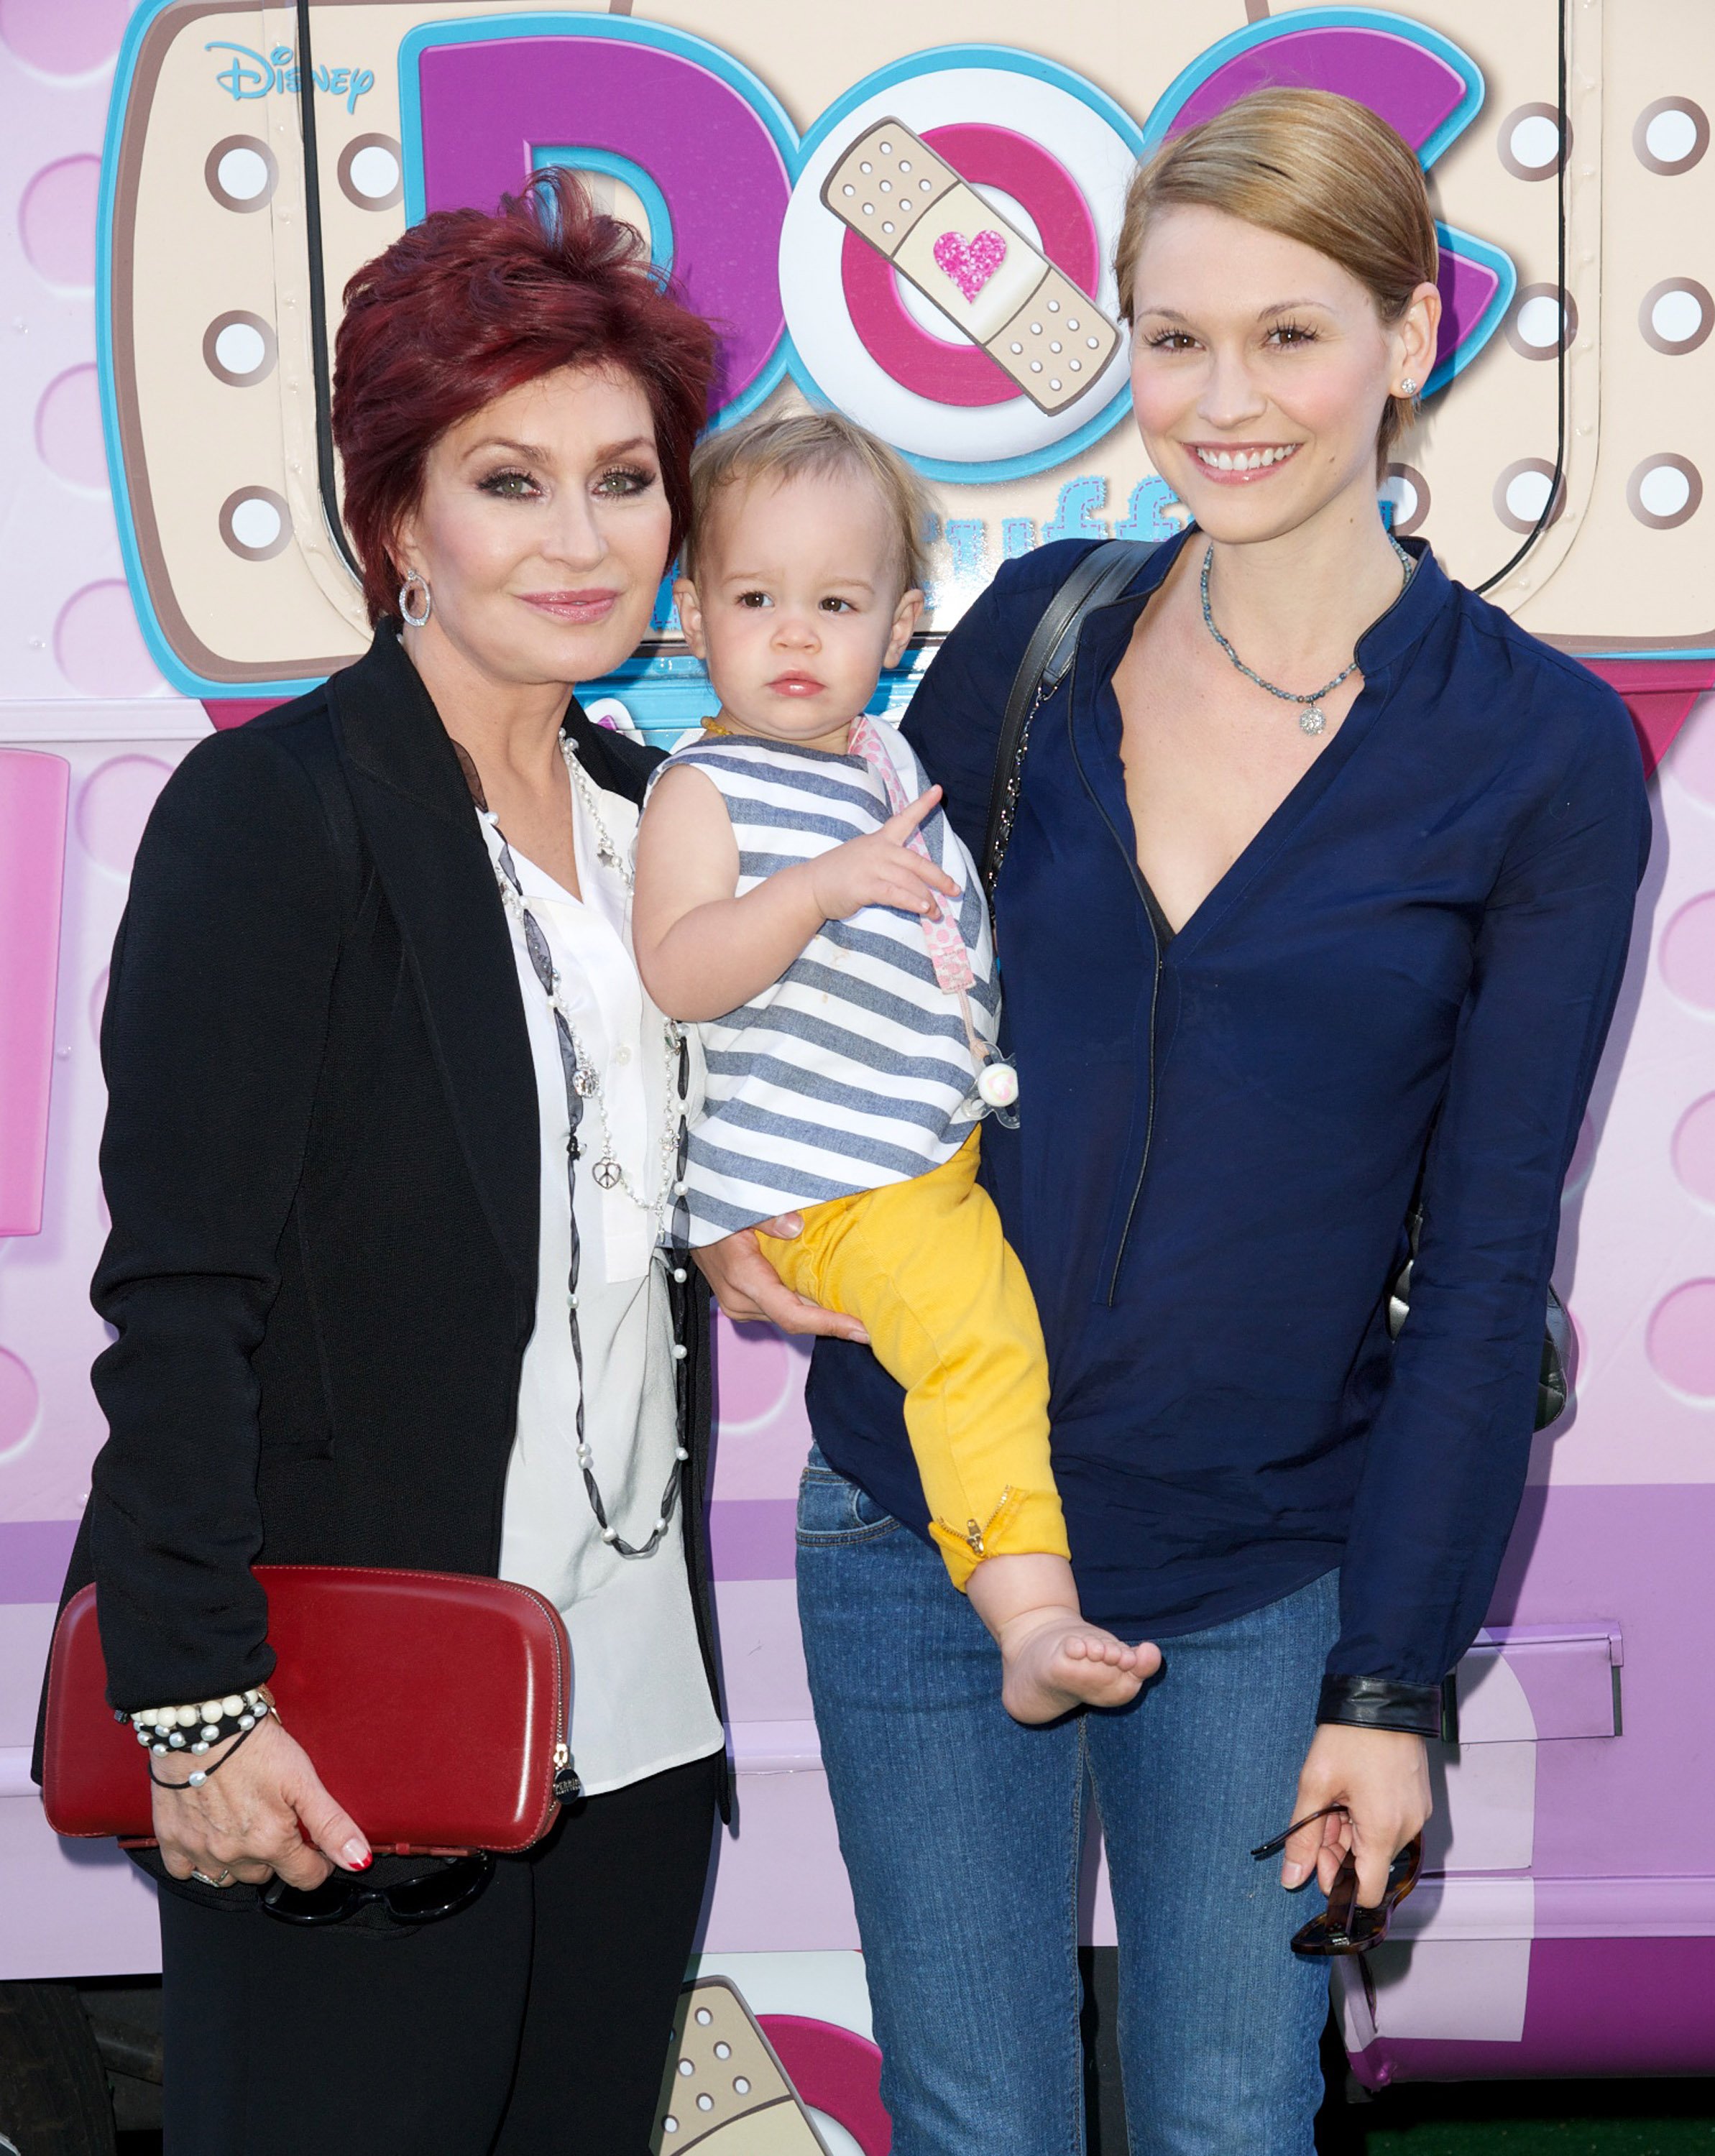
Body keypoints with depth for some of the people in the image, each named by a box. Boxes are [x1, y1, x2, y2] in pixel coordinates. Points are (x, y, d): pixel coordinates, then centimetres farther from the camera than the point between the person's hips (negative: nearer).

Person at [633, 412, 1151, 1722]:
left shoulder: (895, 767, 16)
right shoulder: (704, 790, -7)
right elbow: (675, 973, -21)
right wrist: (822, 887, -29)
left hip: (953, 1150, 9)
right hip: (824, 1185, -9)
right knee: (973, 1325, -27)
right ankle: (1032, 1620, -33)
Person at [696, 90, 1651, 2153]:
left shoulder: (1544, 749, -7)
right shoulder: (1033, 634, 0)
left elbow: (1484, 1258, -6)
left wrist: (1390, 1680, -7)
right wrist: (740, 1199, -3)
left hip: (1265, 1582, -2)